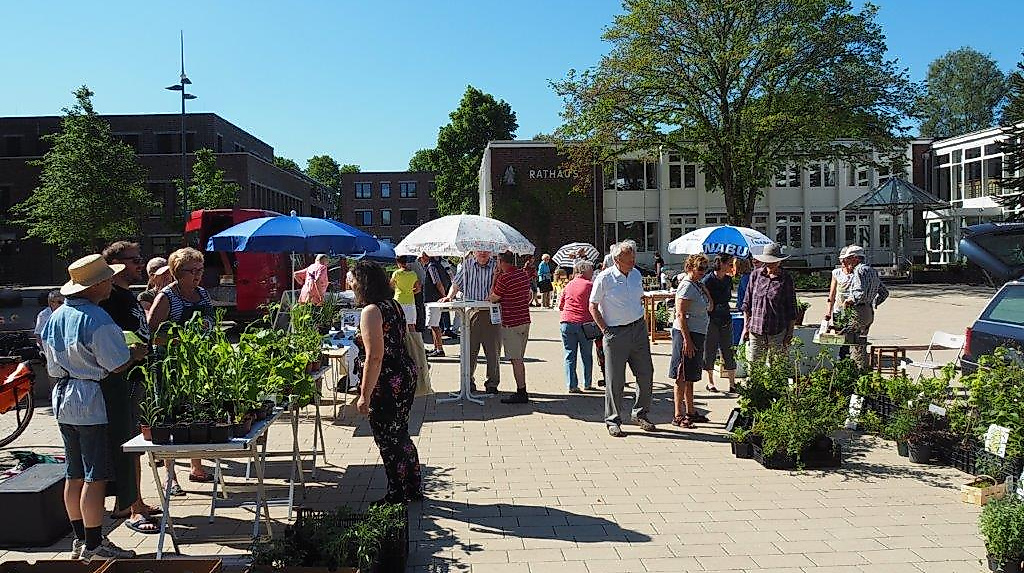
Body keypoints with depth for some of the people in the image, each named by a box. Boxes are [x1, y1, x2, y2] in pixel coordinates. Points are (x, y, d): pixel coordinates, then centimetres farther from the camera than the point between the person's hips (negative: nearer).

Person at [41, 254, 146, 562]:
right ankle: (93, 545, 5)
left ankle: (80, 539, 25)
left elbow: (53, 365, 17)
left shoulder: (56, 316, 9)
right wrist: (135, 353, 2)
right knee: (95, 477, -1)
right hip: (89, 401, -9)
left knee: (74, 475, 15)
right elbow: (117, 365, -16)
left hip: (62, 397, 9)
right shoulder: (97, 319, -18)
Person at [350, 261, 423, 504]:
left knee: (388, 440, 5)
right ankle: (413, 491, 31)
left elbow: (374, 357, -23)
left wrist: (365, 395, -20)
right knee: (400, 436, 20)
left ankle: (398, 495, 17)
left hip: (386, 384, -10)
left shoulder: (371, 311, -19)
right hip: (405, 374, 10)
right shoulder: (394, 305, 9)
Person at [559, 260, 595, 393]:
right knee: (587, 356, 11)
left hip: (566, 322, 3)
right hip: (584, 323, -3)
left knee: (570, 355, 6)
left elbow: (560, 306, 16)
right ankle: (587, 384, 18)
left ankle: (572, 385, 1)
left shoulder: (568, 285, 12)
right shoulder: (589, 285, -2)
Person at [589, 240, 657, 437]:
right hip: (615, 333, -5)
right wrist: (605, 329, -9)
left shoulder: (636, 274, 7)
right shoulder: (604, 278, -10)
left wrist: (639, 320, 11)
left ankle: (640, 413, 27)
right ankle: (613, 421, 12)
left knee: (646, 375, 8)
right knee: (615, 380, 0)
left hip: (638, 330, 6)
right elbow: (593, 306, -5)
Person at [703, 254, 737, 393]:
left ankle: (732, 382, 8)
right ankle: (710, 382, 18)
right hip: (711, 319, -4)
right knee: (710, 351, 5)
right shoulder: (708, 279, -11)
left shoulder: (728, 279, 6)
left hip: (726, 319, 5)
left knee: (728, 351, 4)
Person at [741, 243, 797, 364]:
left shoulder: (786, 279, 1)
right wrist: (746, 326, 10)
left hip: (778, 331, -2)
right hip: (755, 330, 2)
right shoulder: (755, 275, 6)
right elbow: (747, 302, 13)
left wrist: (790, 331, 3)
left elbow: (791, 307, 6)